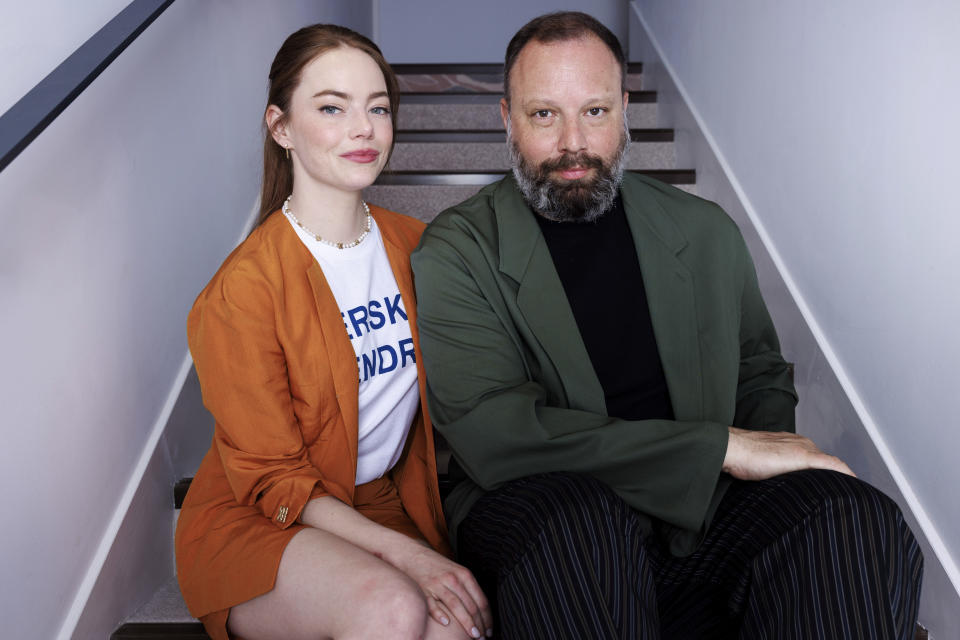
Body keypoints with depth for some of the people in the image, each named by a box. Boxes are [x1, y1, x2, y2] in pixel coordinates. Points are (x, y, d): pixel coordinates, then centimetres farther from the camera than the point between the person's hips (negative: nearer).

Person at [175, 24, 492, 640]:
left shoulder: (415, 244, 2)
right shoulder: (243, 289, -16)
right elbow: (271, 479, -12)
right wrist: (401, 552, -22)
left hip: (387, 504, 5)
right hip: (256, 521, -4)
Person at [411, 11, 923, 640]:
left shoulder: (707, 233, 10)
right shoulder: (453, 255, -4)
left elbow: (761, 375, 22)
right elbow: (494, 435, -18)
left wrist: (776, 448, -3)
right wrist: (724, 447, -16)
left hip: (705, 517, 4)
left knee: (859, 517, -25)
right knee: (577, 517, -36)